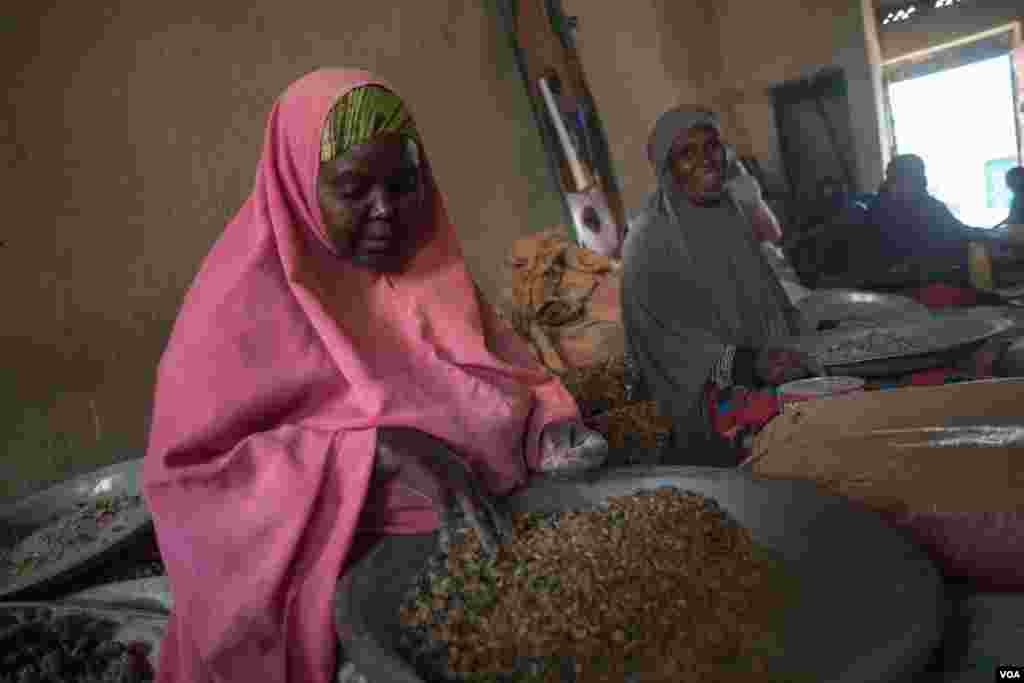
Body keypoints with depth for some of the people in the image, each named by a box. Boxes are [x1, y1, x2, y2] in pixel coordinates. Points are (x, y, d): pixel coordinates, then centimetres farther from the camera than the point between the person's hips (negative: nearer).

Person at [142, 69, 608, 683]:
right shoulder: (252, 295, -16)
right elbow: (184, 472, -21)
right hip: (343, 603, -5)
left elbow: (509, 377, 5)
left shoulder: (431, 267, 0)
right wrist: (377, 450, -31)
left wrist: (549, 427, -18)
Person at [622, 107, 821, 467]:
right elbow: (663, 338, -16)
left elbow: (768, 300, 17)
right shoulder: (649, 244, -12)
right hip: (711, 407, -7)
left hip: (771, 385, 7)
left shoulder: (733, 218, 9)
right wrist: (749, 364, -23)